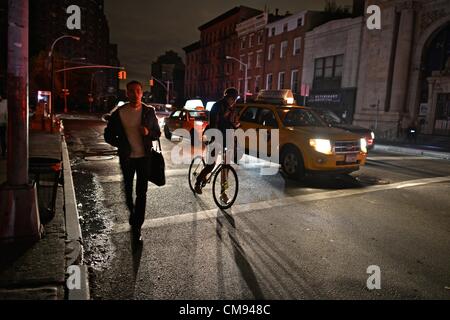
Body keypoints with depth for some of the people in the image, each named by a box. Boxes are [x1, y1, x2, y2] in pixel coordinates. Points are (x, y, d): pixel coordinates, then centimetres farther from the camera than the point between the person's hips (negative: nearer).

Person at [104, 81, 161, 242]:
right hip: (127, 158, 1)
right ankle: (131, 213, 45)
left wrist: (148, 133, -16)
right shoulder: (119, 113, -3)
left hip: (144, 157, -1)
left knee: (141, 193, -3)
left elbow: (157, 133, 5)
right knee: (128, 190, 17)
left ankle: (137, 228, 3)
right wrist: (121, 144, -10)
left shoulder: (149, 112, -2)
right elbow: (108, 135, 4)